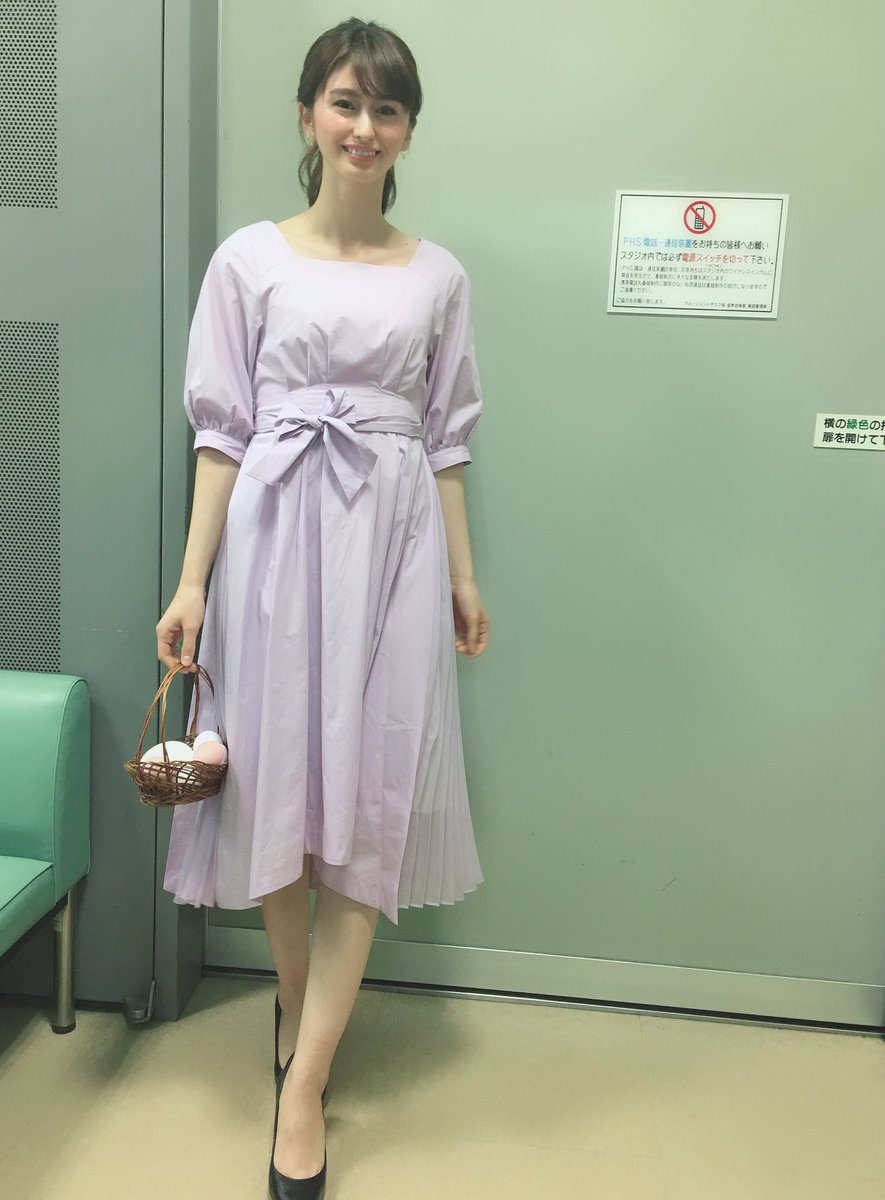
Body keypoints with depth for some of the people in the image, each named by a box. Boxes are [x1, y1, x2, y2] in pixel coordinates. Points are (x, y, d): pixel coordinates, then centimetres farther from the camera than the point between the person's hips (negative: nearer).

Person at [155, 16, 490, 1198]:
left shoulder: (438, 275, 10)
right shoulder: (251, 259, 4)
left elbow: (446, 438, 11)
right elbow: (222, 431, 1)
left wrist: (463, 574, 8)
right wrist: (193, 581, -4)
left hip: (394, 538, 2)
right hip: (276, 533, -1)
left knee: (370, 795, -1)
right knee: (277, 778, 6)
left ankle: (303, 1086, 11)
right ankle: (298, 1004, 33)